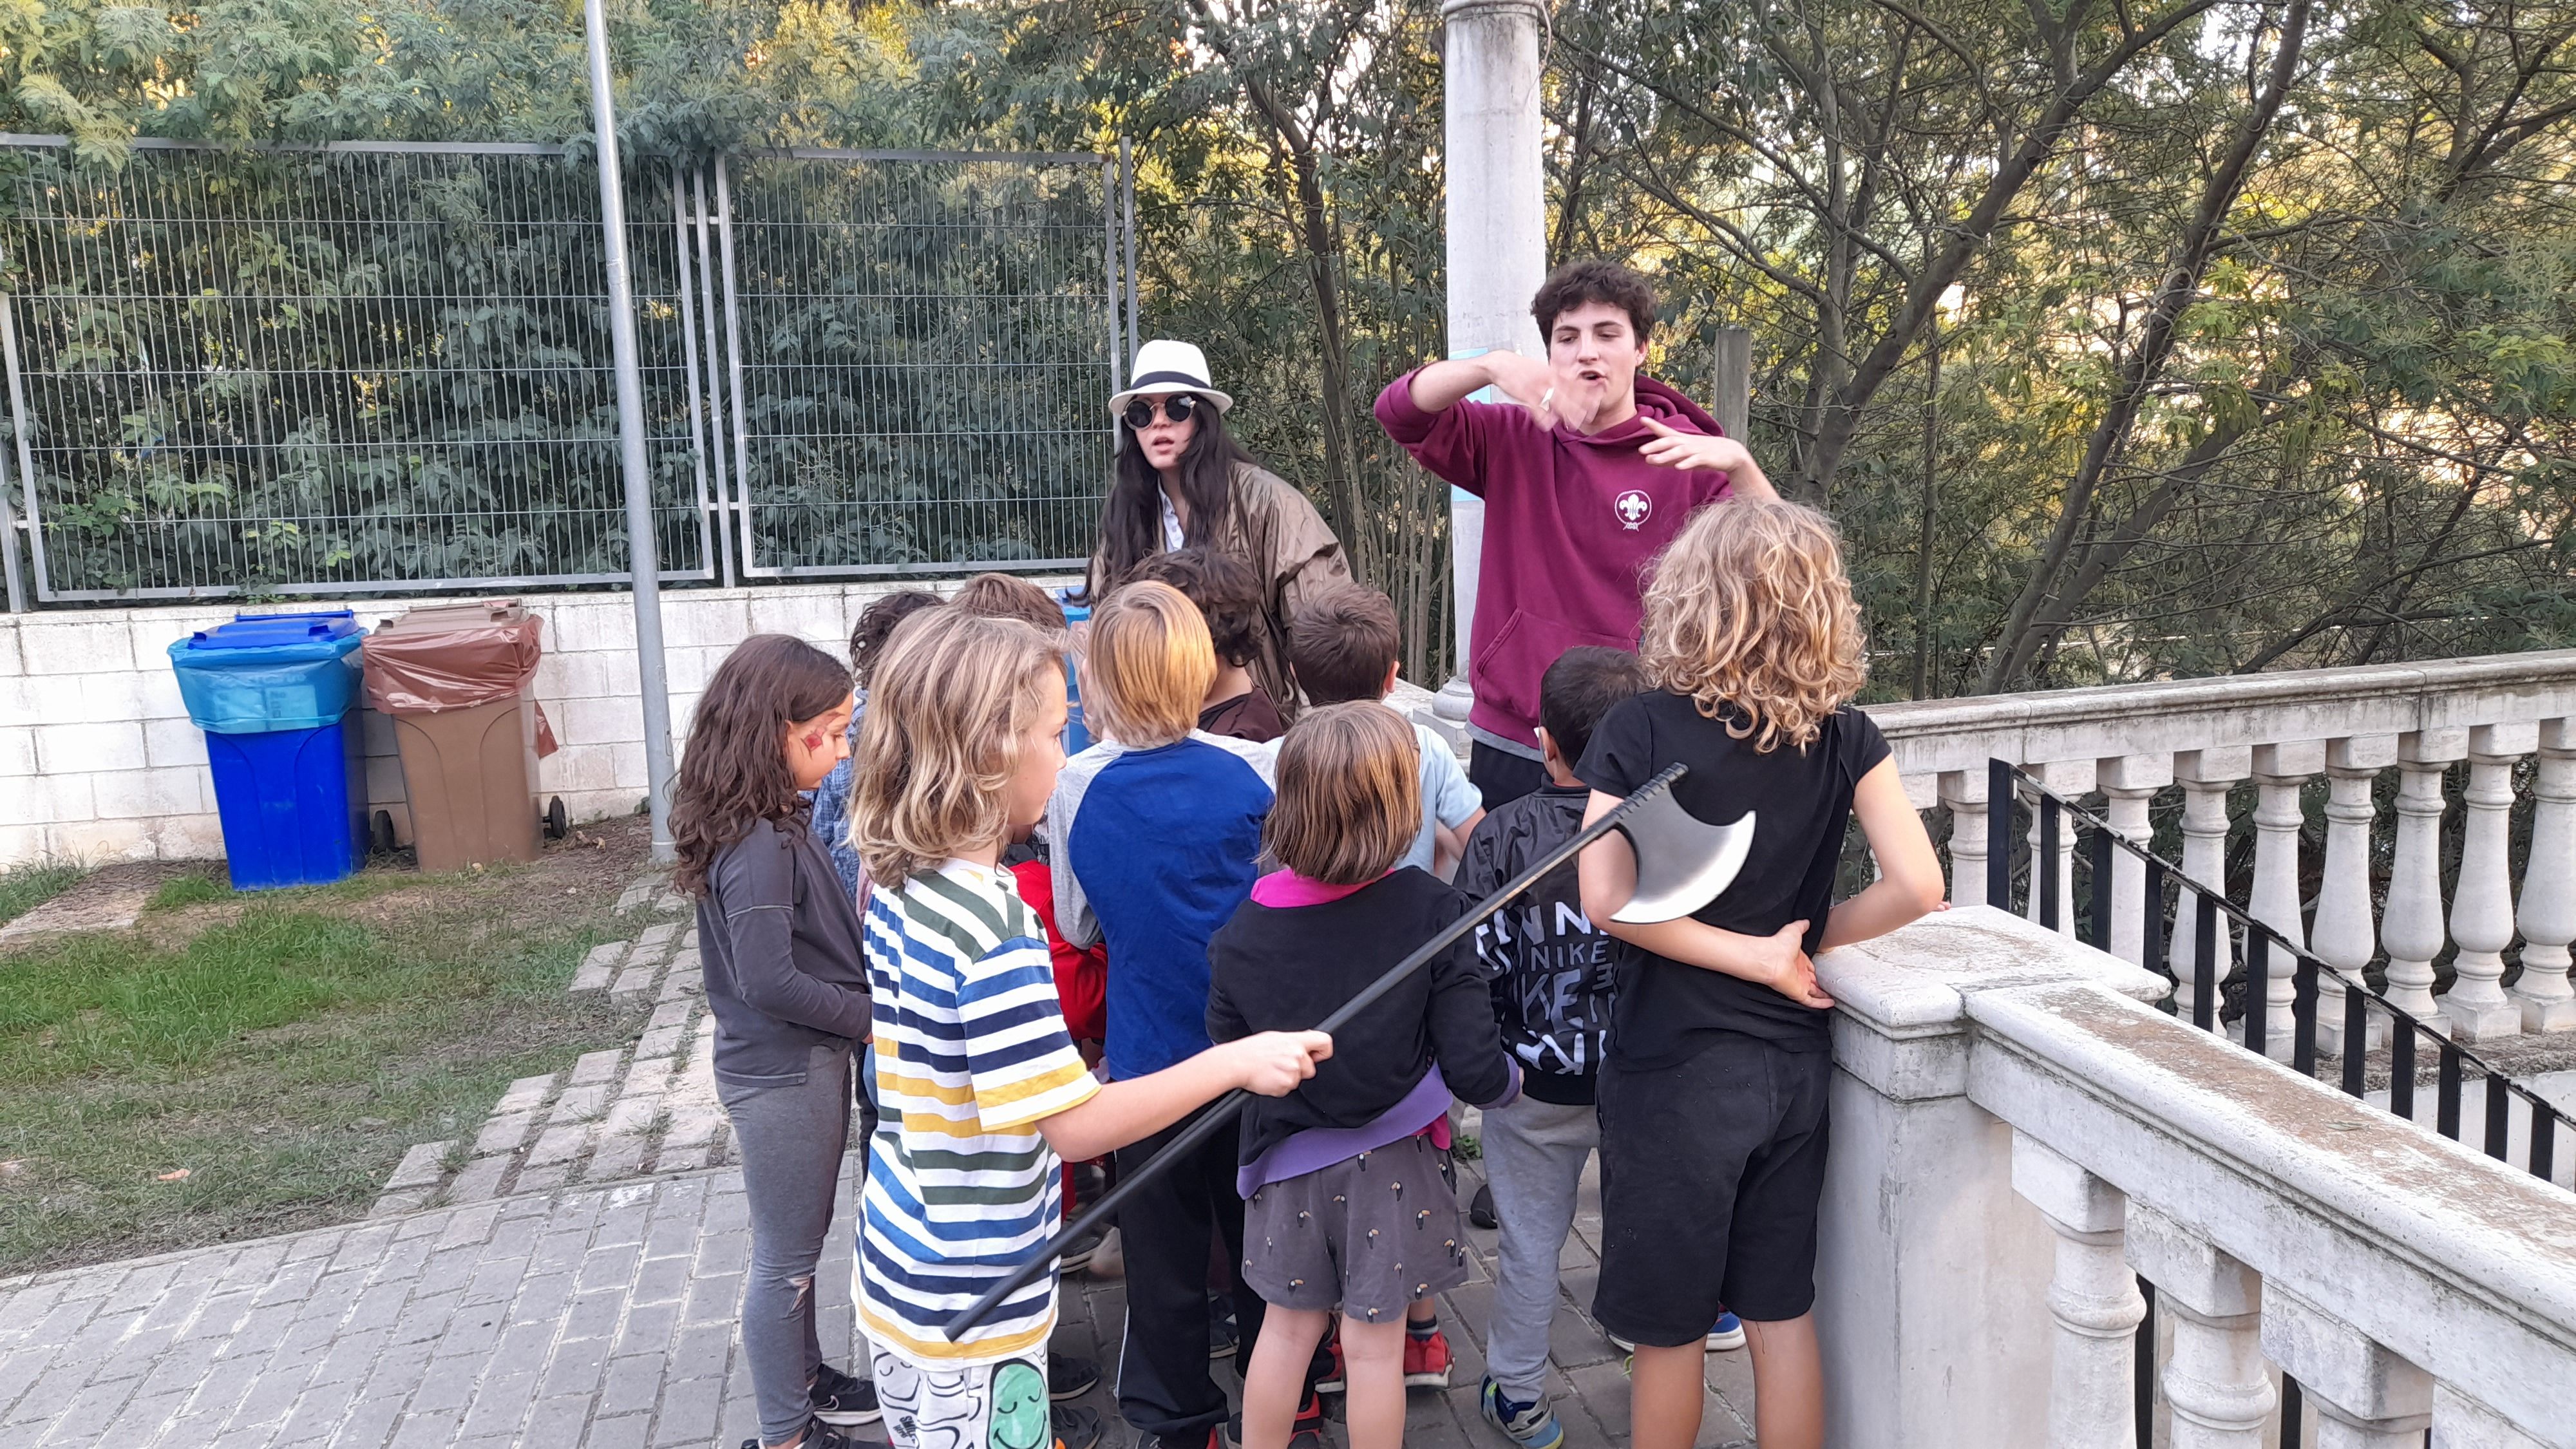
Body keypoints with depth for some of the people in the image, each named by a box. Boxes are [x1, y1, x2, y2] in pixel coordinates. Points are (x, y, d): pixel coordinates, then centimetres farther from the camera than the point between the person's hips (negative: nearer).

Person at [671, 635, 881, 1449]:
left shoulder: (775, 824, 4)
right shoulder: (758, 846, -25)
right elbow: (768, 979, -27)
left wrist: (859, 1005, -1)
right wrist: (867, 1017, -17)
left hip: (806, 1059, 9)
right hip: (781, 1075, -9)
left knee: (799, 1244, 24)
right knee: (785, 1258, 7)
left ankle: (804, 1378, 41)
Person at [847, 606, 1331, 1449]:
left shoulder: (898, 887, 1)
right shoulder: (992, 925, -27)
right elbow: (1074, 1124, -26)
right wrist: (1239, 1061, -22)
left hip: (899, 1268, 8)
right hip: (969, 1308, -8)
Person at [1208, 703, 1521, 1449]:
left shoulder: (1243, 931, -14)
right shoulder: (1431, 912, -21)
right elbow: (1474, 1067, -20)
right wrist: (1510, 1079, 3)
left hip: (1290, 1158, 2)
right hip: (1390, 1162, -2)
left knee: (1288, 1324, 20)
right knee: (1373, 1344, 13)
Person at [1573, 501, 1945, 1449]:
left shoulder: (1640, 732, -14)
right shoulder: (1846, 737, -5)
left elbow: (1606, 901, -21)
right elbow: (1916, 887, -11)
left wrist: (1758, 956, -13)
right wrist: (1808, 938, 2)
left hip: (1673, 1070, -3)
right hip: (1794, 1063, 4)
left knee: (1668, 1329, 13)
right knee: (1782, 1313, 19)